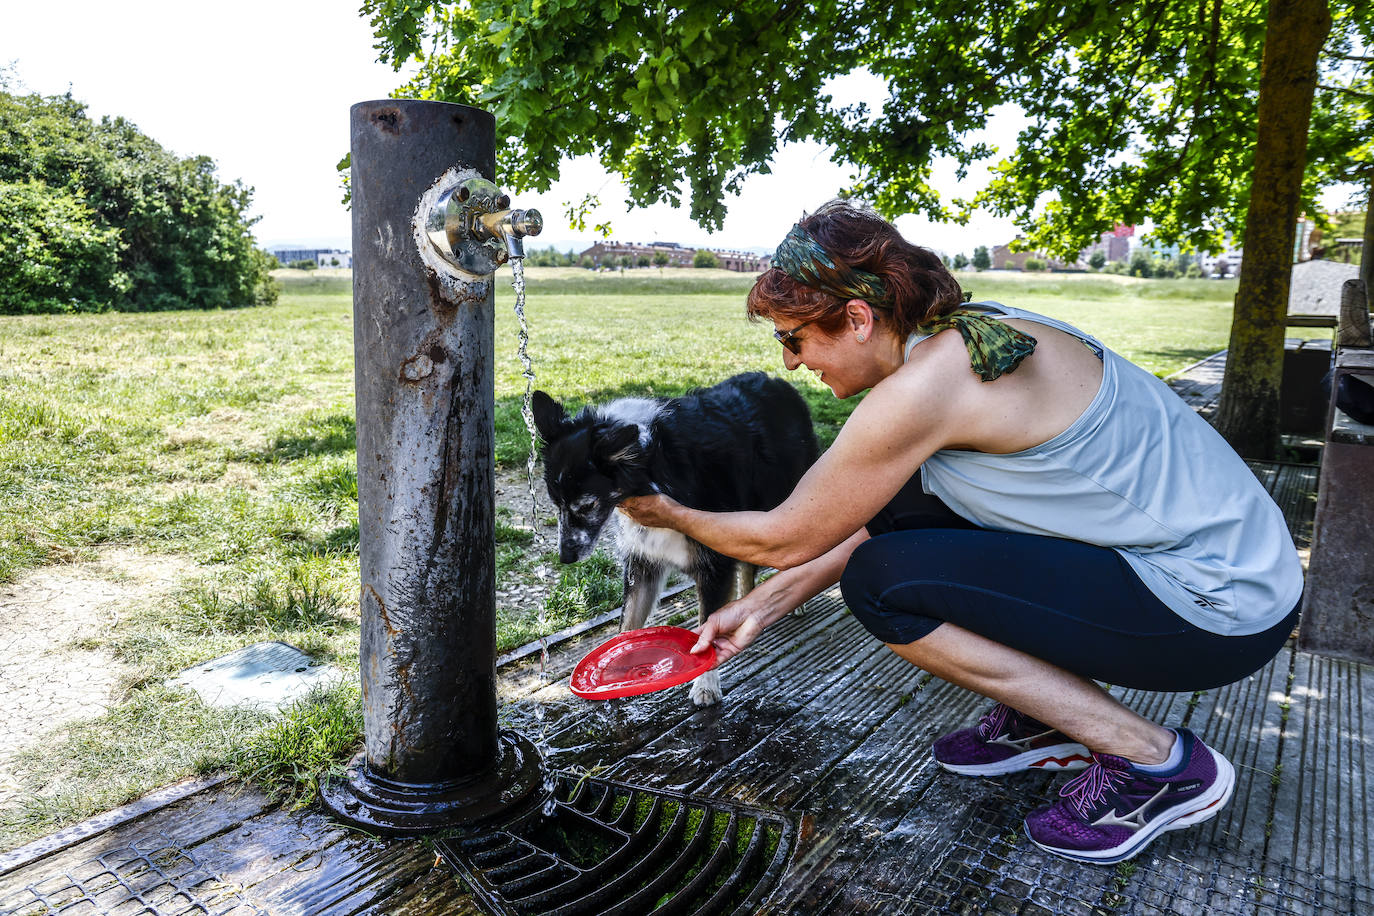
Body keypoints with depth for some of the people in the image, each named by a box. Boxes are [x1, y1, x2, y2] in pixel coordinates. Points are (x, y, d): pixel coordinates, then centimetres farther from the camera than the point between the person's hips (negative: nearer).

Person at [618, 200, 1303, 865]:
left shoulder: (925, 383, -25)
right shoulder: (960, 332, 3)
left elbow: (788, 539, -13)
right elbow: (877, 524, 11)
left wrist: (674, 515, 5)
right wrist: (762, 606, 12)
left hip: (1220, 612, -9)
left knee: (880, 582, -16)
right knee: (895, 507, 5)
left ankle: (1155, 761, -4)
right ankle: (1044, 720, 15)